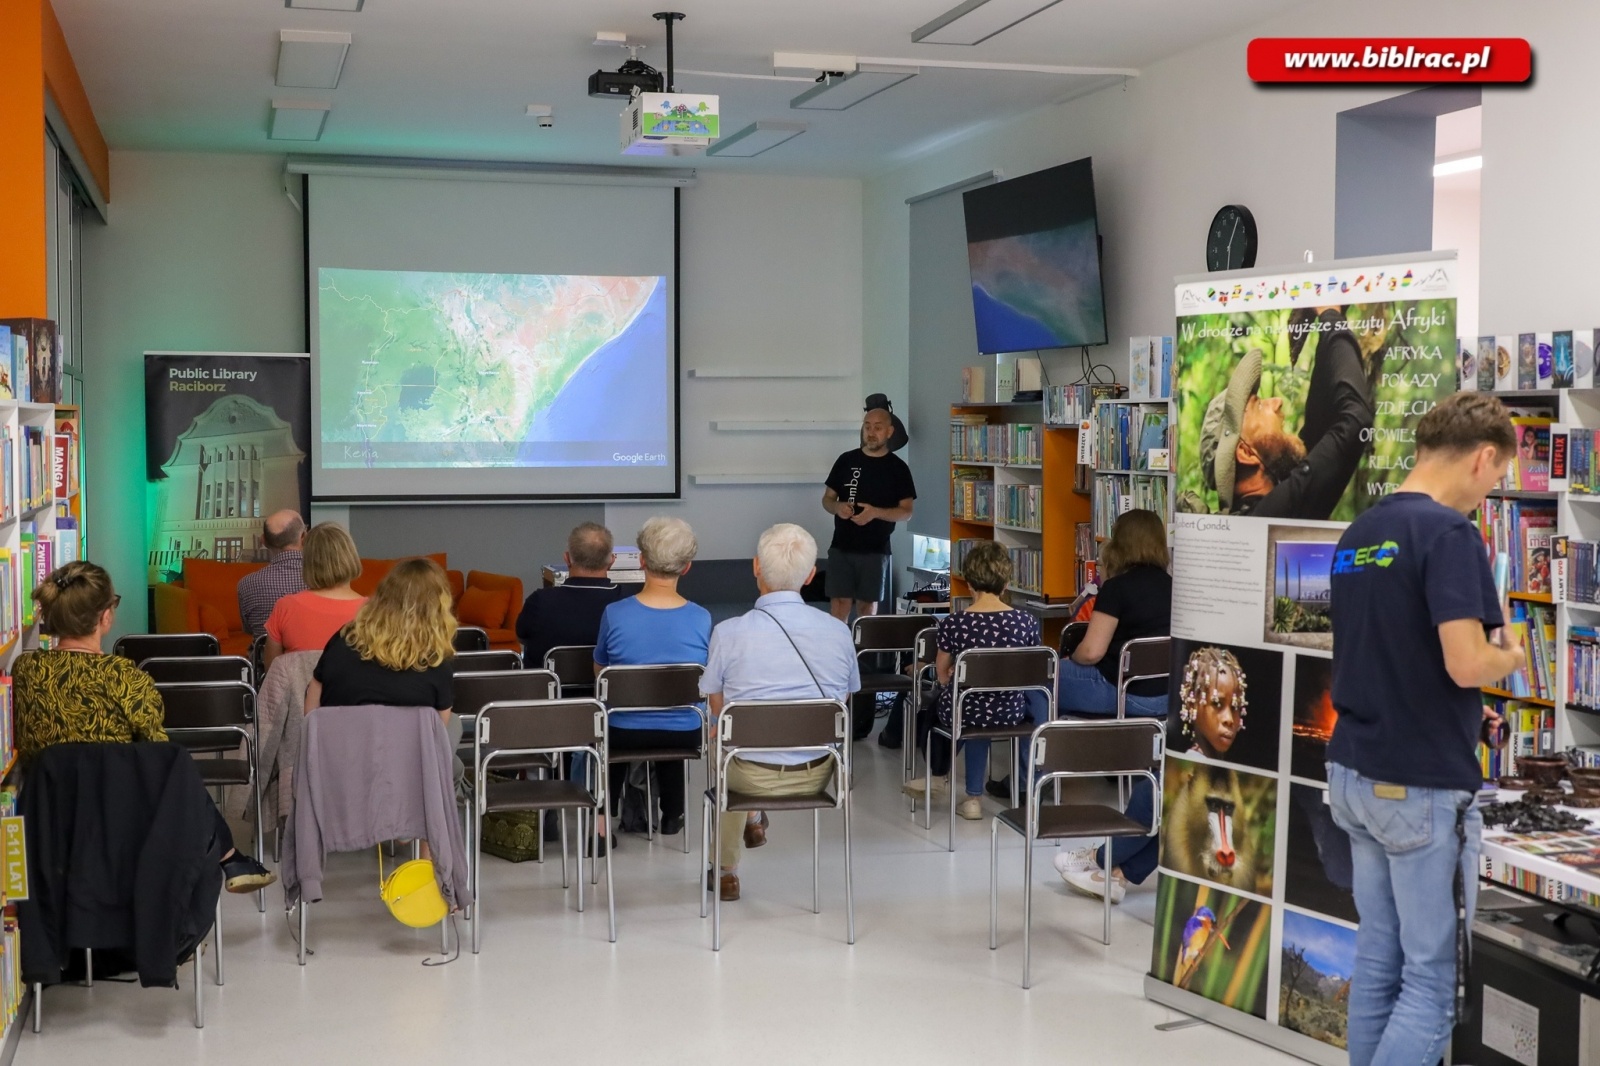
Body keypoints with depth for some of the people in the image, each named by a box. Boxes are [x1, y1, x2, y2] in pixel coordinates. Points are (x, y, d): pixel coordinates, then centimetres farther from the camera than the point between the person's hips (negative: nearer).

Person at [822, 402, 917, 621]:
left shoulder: (898, 468, 1)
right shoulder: (846, 460, 6)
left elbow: (906, 512, -2)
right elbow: (827, 499, 11)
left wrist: (875, 512, -19)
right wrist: (837, 507, -13)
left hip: (875, 550, -1)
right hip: (841, 547, 1)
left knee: (868, 607, 4)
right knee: (840, 605, -4)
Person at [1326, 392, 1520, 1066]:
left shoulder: (1357, 535, 10)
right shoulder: (1446, 532, -17)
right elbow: (1466, 663, -25)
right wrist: (1509, 658, -4)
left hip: (1355, 775, 8)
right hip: (1423, 786, -8)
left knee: (1377, 966, 15)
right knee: (1432, 981, 0)